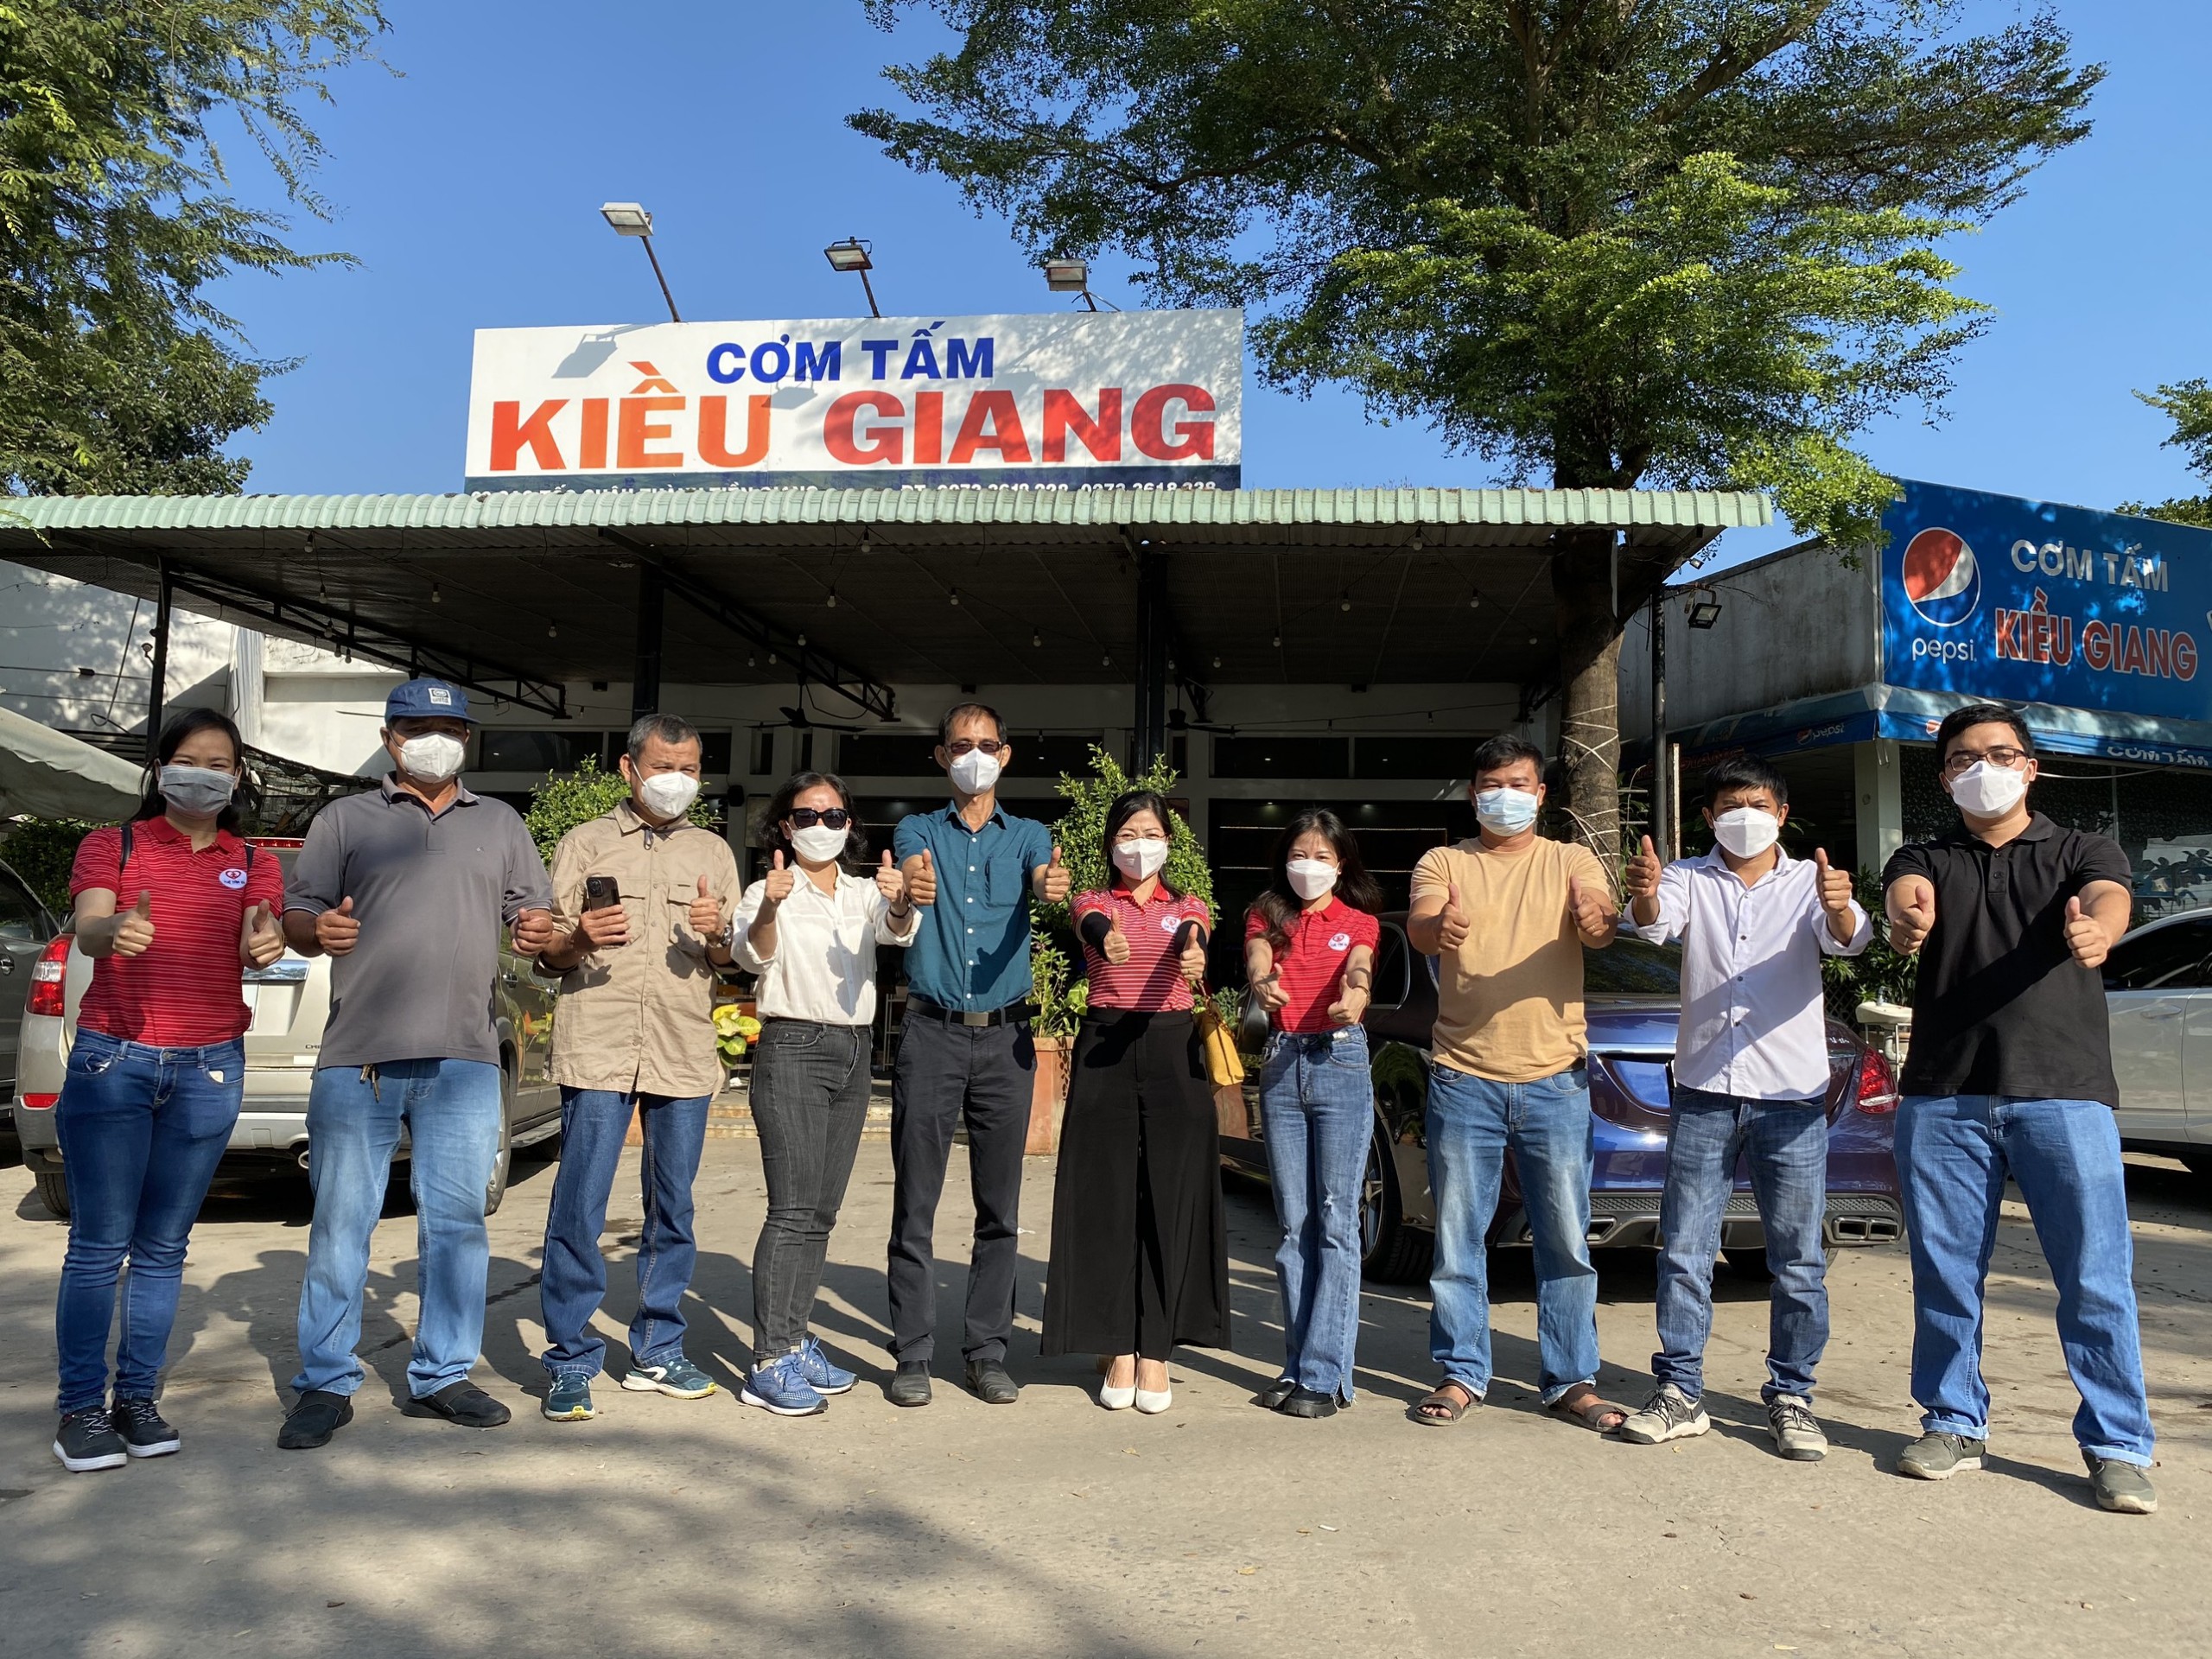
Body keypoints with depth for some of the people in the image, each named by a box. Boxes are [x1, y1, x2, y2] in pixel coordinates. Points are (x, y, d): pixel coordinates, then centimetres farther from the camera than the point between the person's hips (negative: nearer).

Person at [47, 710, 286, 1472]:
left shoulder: (254, 866, 12)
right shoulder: (112, 846, 6)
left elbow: (256, 945, -5)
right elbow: (87, 931, -11)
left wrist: (262, 947, -31)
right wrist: (115, 931, -36)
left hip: (209, 1069, 2)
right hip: (113, 1059, -2)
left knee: (164, 1246, 6)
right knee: (100, 1245, -3)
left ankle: (137, 1400, 14)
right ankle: (81, 1409, 6)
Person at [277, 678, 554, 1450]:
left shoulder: (500, 824, 17)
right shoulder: (345, 820, 11)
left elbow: (535, 915, 16)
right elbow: (297, 913, 8)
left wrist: (538, 932, -8)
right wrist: (320, 929, -15)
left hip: (463, 1060, 2)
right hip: (357, 1059, -1)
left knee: (457, 1220, 5)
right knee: (340, 1223, 2)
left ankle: (442, 1374, 17)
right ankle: (326, 1384, 14)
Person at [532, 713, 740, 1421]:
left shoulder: (713, 851, 16)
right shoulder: (585, 844, 9)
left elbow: (735, 959, 14)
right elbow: (546, 956, 7)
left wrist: (717, 935, -8)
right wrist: (578, 938, -15)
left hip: (685, 1056, 3)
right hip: (598, 1051, -2)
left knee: (673, 1210, 8)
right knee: (579, 1211, -5)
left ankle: (657, 1351, 21)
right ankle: (572, 1363, 7)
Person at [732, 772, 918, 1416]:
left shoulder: (865, 892, 11)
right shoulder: (769, 892, -1)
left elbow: (895, 931, -11)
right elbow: (753, 954, -20)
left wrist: (899, 904, -35)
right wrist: (768, 910, -41)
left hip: (854, 1050, 5)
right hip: (792, 1049, -5)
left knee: (822, 1211, 10)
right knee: (793, 1210, -10)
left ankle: (794, 1340, 20)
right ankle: (768, 1363, -6)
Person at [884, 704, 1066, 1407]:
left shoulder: (1028, 836, 10)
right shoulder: (919, 831, 8)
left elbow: (1045, 881, -12)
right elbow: (912, 870, -16)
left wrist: (1055, 888, -38)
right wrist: (913, 885, -41)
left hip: (1005, 1035, 1)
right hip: (931, 1032, -1)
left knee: (1000, 1206, 6)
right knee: (916, 1203, 1)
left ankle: (987, 1350, 16)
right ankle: (913, 1355, 11)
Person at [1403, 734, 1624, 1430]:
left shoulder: (1571, 862, 7)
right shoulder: (1444, 863, 6)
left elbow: (1599, 927, -12)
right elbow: (1417, 925, -14)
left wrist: (1598, 923, -37)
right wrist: (1437, 927, -39)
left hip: (1555, 1081, 0)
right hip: (1464, 1079, 0)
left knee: (1566, 1239, 5)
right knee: (1457, 1236, 6)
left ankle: (1570, 1379, 18)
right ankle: (1462, 1372, 19)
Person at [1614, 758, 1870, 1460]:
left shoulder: (1809, 881, 4)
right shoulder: (1690, 879, 6)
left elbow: (1848, 939, -14)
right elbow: (1656, 922, -14)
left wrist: (1840, 910, -39)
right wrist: (1644, 897, -39)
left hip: (1793, 1097, -1)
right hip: (1704, 1094, 1)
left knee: (1798, 1261, 5)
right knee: (1683, 1253, 4)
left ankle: (1790, 1398, 18)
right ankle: (1679, 1394, 13)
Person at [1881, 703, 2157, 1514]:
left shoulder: (2083, 852, 10)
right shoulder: (1924, 861, 12)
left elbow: (2108, 900, -12)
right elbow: (1905, 897, -11)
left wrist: (2094, 930, -38)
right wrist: (1905, 919, -37)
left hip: (2065, 1090, -1)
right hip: (1942, 1096, 2)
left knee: (2097, 1276, -1)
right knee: (1945, 1271, 7)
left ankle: (2118, 1445, 13)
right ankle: (1954, 1422, 21)